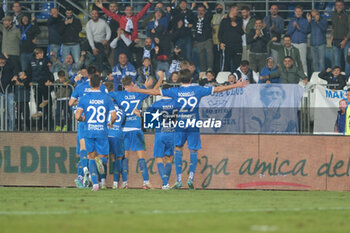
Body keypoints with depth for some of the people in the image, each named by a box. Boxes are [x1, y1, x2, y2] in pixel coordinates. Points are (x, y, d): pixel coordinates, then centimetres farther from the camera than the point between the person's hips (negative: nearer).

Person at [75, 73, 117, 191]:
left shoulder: (84, 99, -2)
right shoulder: (107, 98, 1)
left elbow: (77, 116, -9)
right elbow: (114, 116, -3)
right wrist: (110, 123, 19)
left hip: (89, 132, 0)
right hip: (102, 132, 0)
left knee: (91, 157, 12)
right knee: (103, 158, 10)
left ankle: (95, 184, -1)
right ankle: (100, 160, -29)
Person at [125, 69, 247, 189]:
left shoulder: (175, 91, -1)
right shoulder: (197, 90, 0)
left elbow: (155, 92, 1)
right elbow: (217, 89, 5)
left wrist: (135, 90, 8)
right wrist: (236, 85, 14)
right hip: (194, 125, 0)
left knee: (178, 149, 9)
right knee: (193, 150, 8)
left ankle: (178, 179, 0)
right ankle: (191, 177, -7)